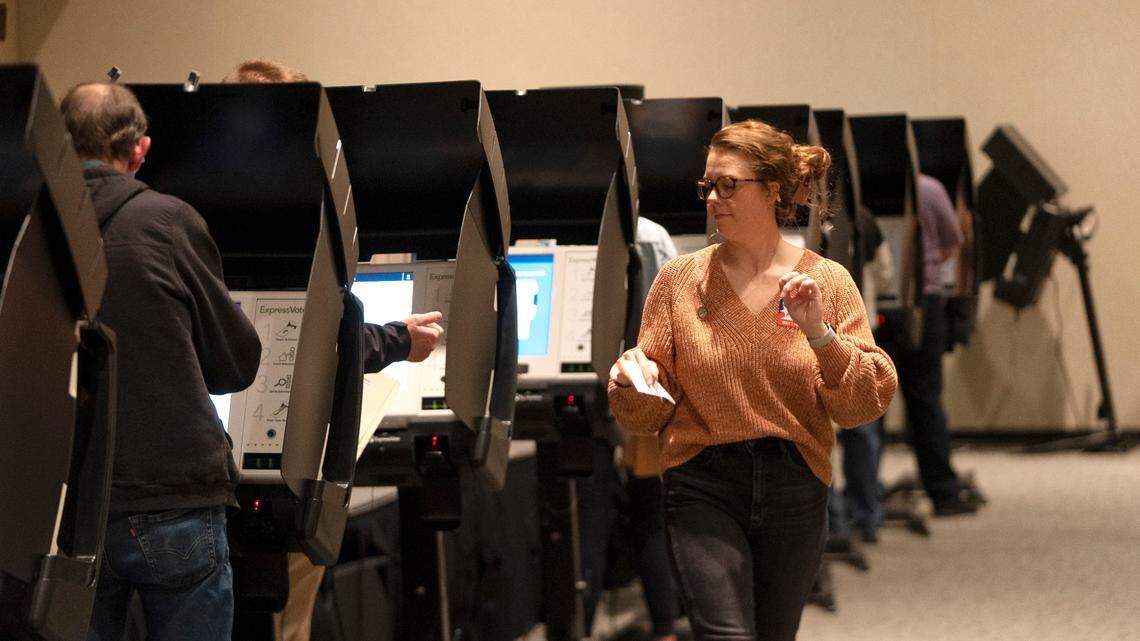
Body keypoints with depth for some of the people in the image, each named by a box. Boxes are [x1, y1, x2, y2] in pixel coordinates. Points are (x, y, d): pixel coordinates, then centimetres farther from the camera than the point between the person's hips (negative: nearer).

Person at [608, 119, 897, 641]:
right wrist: (633, 382, -17)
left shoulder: (827, 281, 1)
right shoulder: (679, 279, 1)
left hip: (795, 488, 1)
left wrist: (820, 335, -18)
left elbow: (866, 405, -4)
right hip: (703, 486, -1)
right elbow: (647, 416, 5)